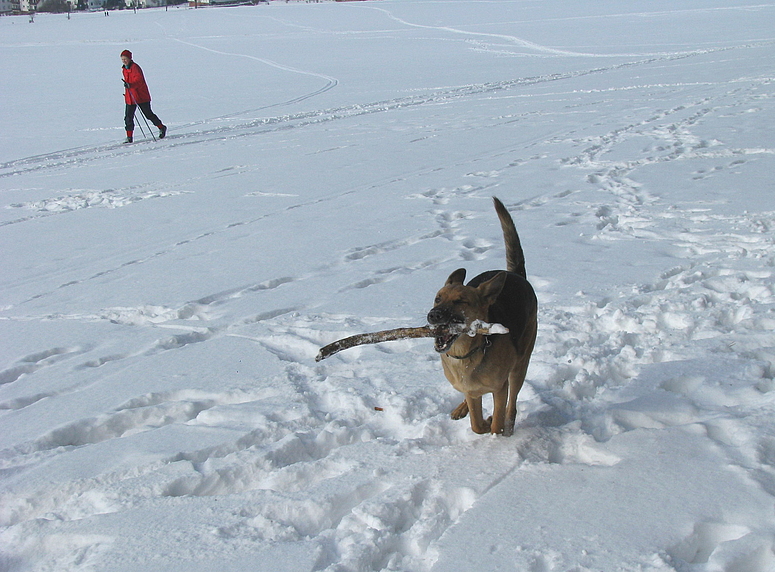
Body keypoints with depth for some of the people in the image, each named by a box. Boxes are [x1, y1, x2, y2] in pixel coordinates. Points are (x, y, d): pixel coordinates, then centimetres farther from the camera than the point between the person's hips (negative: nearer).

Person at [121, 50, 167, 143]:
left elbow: (139, 79, -30)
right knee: (128, 117, -2)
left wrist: (130, 85, -46)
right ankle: (129, 137, 2)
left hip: (141, 96, -7)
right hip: (130, 97, 7)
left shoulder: (135, 67, -15)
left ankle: (162, 128, 26)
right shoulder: (124, 69, 12)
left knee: (148, 114, 5)